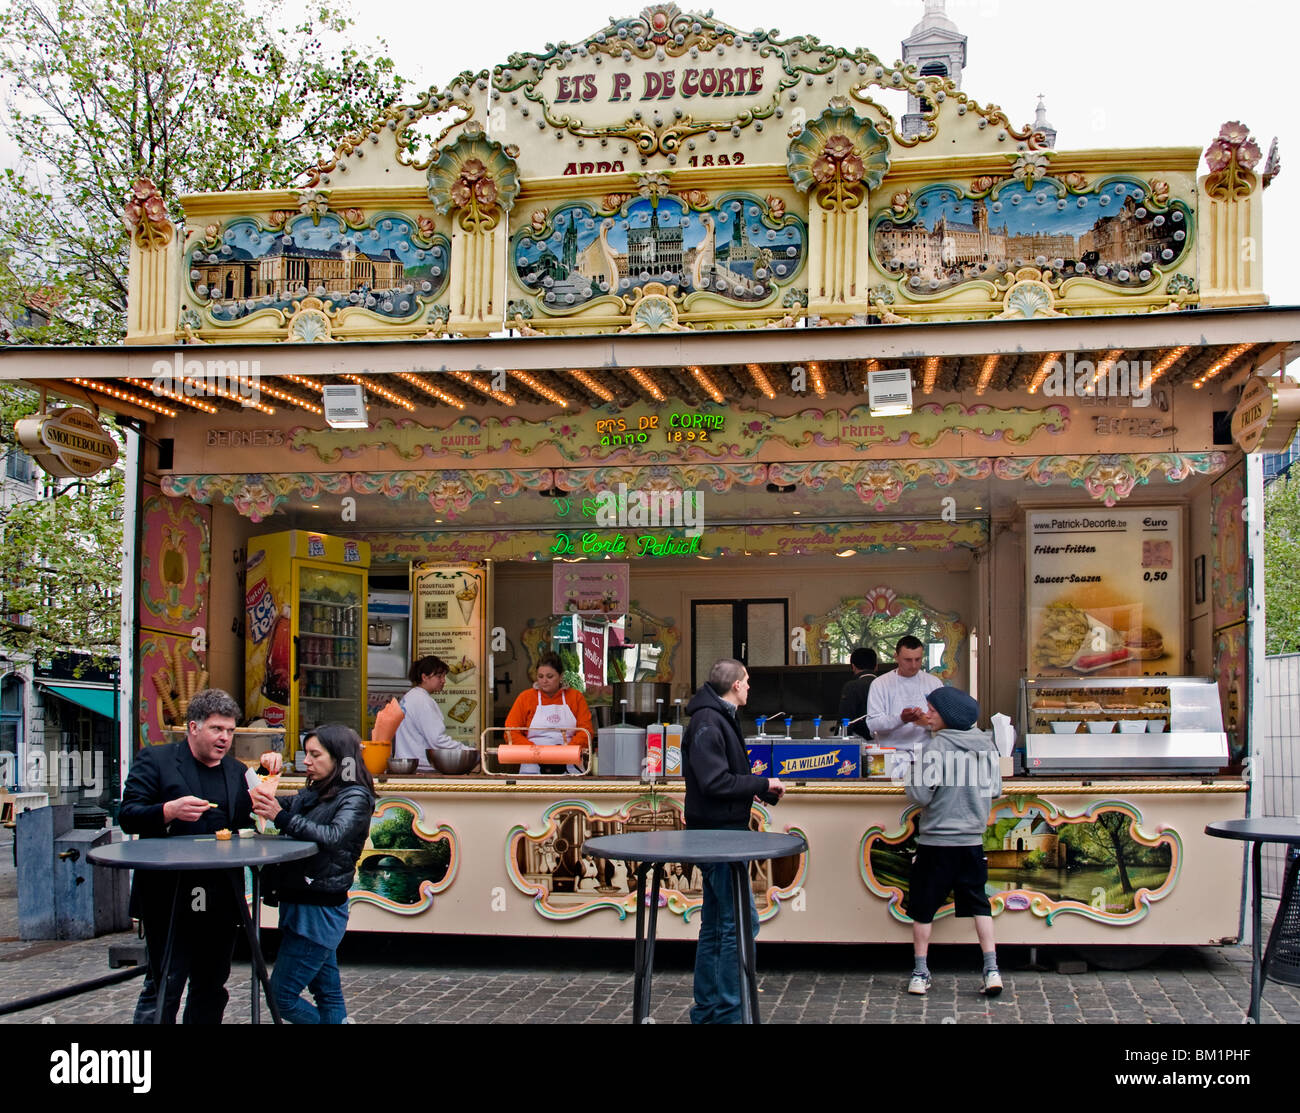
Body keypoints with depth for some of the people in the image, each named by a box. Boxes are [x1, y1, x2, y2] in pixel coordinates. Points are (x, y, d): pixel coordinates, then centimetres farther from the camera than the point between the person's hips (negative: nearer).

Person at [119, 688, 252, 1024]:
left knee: (212, 989, 13)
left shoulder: (237, 771, 16)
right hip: (170, 898, -5)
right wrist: (170, 811, -25)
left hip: (220, 903, 6)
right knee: (163, 988, -4)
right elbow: (128, 816, -8)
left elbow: (246, 826, 15)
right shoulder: (155, 760, -1)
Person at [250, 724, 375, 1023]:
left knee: (281, 995, -6)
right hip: (298, 903, 8)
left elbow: (334, 837, -25)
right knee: (328, 993, 13)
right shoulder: (313, 793, 14)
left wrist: (281, 816, -32)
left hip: (320, 909, -8)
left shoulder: (355, 797, -10)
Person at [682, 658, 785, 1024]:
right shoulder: (707, 722, -16)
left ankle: (707, 1010, 21)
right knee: (741, 922, -9)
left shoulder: (720, 719, 17)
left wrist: (761, 788, 8)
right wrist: (763, 784, -12)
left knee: (716, 925, 14)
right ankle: (728, 1013, -4)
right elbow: (715, 783, -22)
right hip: (718, 833, -11)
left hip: (722, 833, 11)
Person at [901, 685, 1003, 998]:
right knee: (978, 904, 13)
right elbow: (995, 788, 12)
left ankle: (920, 973, 12)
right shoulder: (986, 744, 2)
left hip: (936, 842, -4)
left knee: (923, 907, 8)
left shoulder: (936, 746, -15)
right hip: (972, 840, 4)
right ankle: (992, 969, 5)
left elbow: (920, 794, -16)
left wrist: (911, 771, 1)